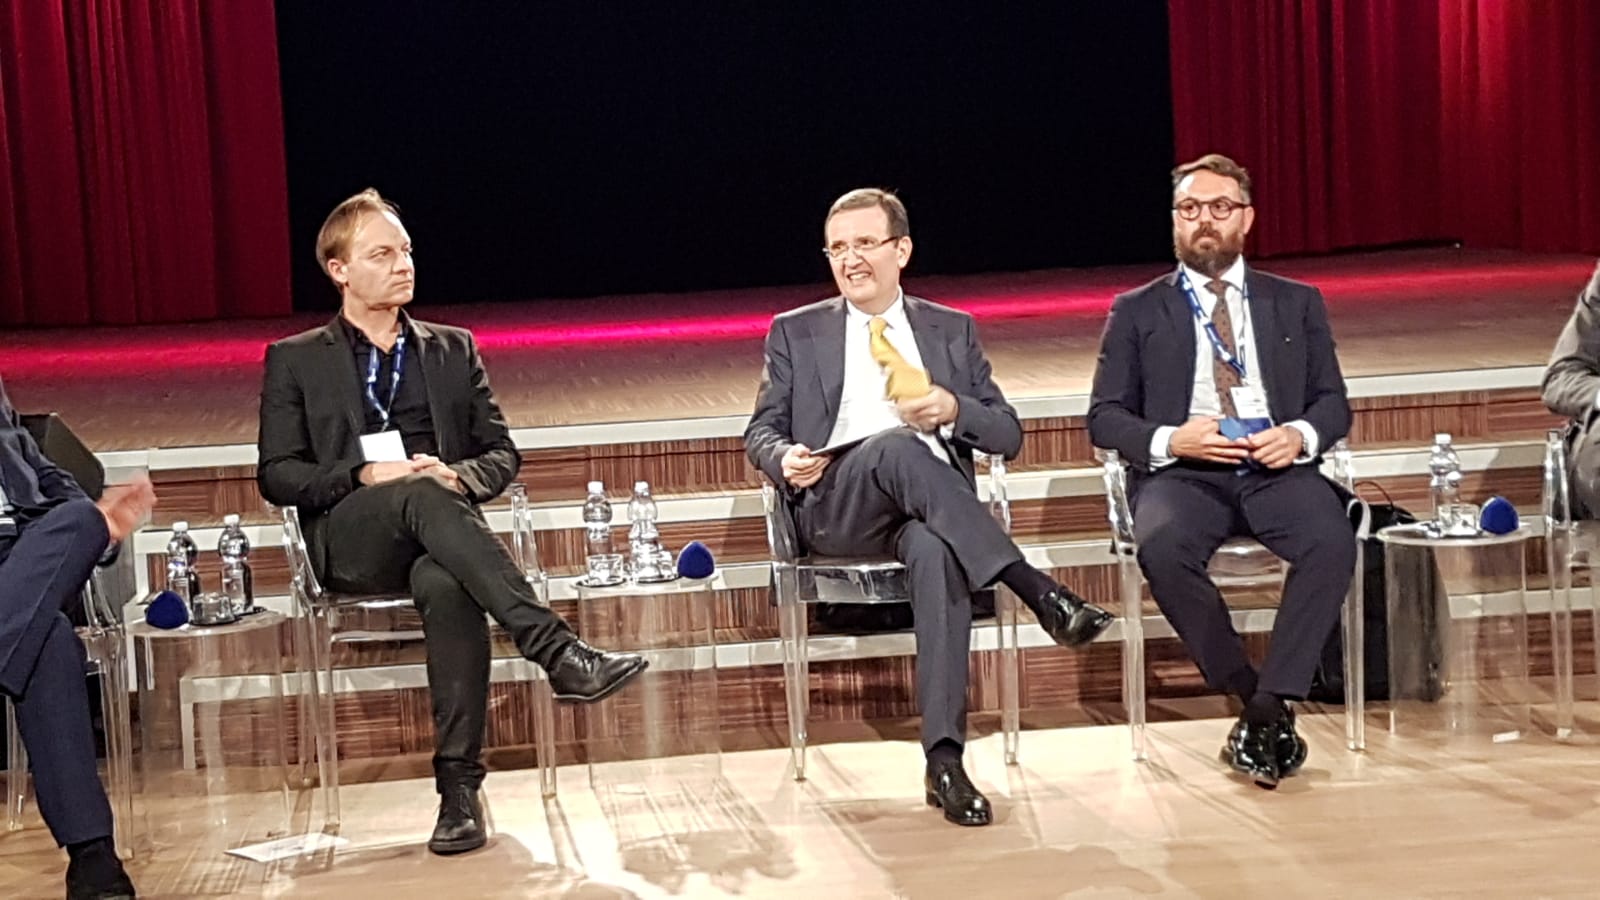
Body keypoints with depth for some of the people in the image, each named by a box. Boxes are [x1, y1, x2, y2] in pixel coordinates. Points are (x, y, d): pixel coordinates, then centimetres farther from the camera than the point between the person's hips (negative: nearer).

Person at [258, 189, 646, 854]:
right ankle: (559, 653, -48)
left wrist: (458, 475, -7)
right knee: (420, 496, -38)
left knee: (445, 585, -38)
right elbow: (276, 475, 5)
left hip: (438, 535, 2)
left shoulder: (452, 349, 21)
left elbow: (502, 455, 18)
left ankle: (459, 783, -37)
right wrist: (364, 474, -13)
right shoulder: (295, 361, 14)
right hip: (352, 539, -2)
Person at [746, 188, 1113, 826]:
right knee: (894, 444, -36)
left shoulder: (952, 331, 20)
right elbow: (761, 432, 15)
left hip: (932, 506, 1)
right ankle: (1035, 589, -38)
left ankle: (944, 760, -41)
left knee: (937, 553, -38)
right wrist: (785, 458, -10)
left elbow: (1008, 436, 14)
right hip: (837, 507, 0)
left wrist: (955, 408, -8)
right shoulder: (796, 334, 18)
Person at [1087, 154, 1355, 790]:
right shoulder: (1137, 312, 14)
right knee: (1162, 546, -35)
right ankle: (1261, 705, -19)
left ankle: (1270, 702, -23)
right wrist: (1168, 440, -12)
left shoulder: (1296, 304, 19)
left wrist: (1301, 435, -9)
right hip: (1182, 472, -1)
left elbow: (1333, 401, 15)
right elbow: (1104, 417, 8)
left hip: (1276, 468, 1)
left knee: (1332, 539, -32)